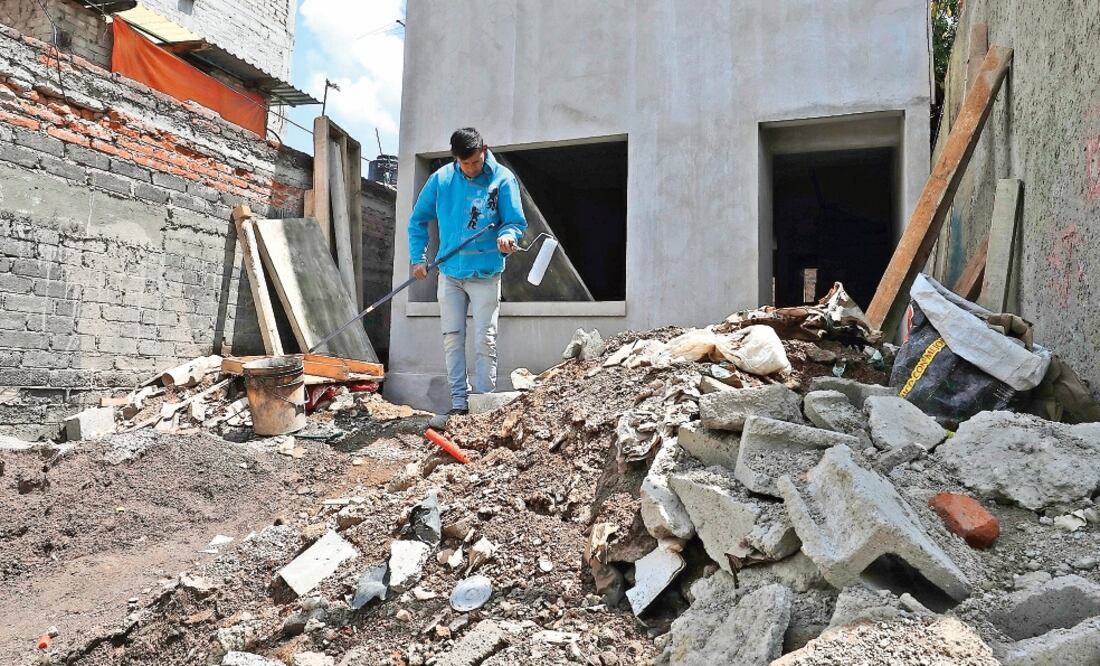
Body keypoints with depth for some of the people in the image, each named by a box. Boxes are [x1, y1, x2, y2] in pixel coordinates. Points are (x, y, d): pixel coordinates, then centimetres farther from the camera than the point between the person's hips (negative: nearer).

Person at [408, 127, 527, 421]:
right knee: (452, 339, 6)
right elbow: (418, 220, 10)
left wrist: (507, 236, -28)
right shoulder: (440, 179, 0)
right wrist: (418, 257, 2)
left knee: (485, 341, -2)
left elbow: (516, 222, -6)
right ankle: (459, 404, 15)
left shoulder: (503, 179, -6)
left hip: (486, 274, -3)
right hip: (450, 273, 3)